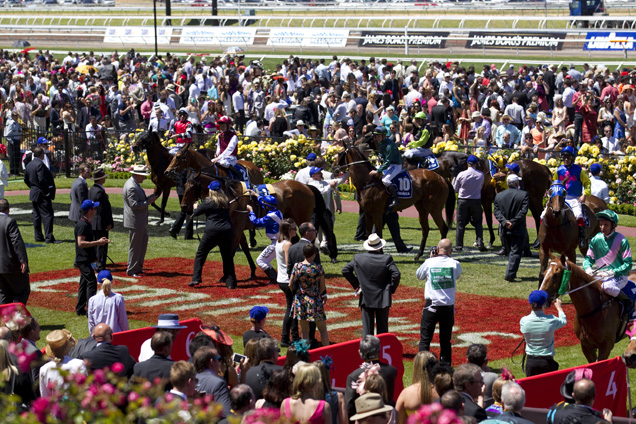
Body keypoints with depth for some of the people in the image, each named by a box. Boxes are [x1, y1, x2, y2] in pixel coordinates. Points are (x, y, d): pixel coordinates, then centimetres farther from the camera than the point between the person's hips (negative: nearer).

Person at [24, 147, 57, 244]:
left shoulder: (29, 165, 9)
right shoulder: (40, 164, -19)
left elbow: (26, 180, 16)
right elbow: (42, 180, -24)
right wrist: (47, 191, -16)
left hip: (33, 194, 9)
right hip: (43, 196, -9)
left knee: (36, 216, 13)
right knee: (47, 215, -6)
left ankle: (38, 237, 18)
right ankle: (48, 237, -9)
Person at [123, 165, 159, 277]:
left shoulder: (135, 184, 12)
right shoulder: (131, 187, -22)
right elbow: (134, 204, -25)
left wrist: (149, 198, 8)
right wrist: (148, 202, -19)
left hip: (141, 222, 11)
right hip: (135, 222, -11)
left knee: (143, 244, 18)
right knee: (135, 247, -1)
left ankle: (138, 267, 28)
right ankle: (131, 271, 8)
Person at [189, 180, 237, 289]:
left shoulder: (209, 202, -6)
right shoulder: (225, 201, 9)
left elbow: (196, 213, 3)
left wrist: (195, 207, 27)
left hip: (212, 232, -4)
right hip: (227, 231, 4)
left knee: (201, 254, 8)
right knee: (227, 257, 11)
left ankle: (196, 279, 2)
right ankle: (231, 282, 7)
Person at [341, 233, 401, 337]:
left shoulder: (358, 258, -4)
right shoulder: (386, 259, -12)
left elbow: (345, 270, 1)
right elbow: (396, 274, -19)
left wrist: (356, 284, 6)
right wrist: (392, 289, -4)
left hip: (366, 299, 1)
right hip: (382, 299, -1)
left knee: (367, 327, 6)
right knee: (382, 328, 10)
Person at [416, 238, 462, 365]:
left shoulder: (429, 262, -7)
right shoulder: (455, 264, -5)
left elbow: (419, 275, 11)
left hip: (431, 306, -2)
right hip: (448, 306, 2)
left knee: (425, 339, 5)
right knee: (445, 340, 12)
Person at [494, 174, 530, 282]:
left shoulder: (499, 196, 4)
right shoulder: (524, 195, -7)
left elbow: (497, 212, -3)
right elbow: (523, 211, -15)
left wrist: (504, 221, -11)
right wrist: (513, 222, -15)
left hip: (505, 229, 4)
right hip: (518, 229, -4)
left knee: (511, 251, 20)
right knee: (516, 252, -1)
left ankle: (511, 273, 25)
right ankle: (510, 274, -10)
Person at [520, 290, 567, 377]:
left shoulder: (524, 321, -10)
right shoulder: (551, 320, -13)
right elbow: (564, 321, 10)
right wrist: (559, 307, 28)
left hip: (531, 361, 1)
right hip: (547, 361, -1)